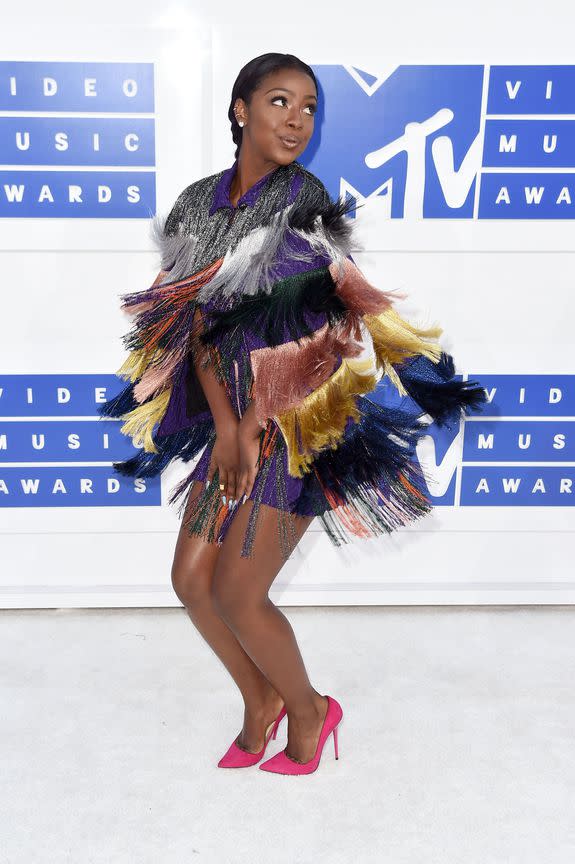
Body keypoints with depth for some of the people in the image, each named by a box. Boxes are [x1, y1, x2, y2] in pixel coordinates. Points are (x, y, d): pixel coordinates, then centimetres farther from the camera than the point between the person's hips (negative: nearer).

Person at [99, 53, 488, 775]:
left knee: (235, 593, -3)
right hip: (230, 418, 6)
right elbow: (197, 322, -1)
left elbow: (305, 333, -12)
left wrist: (254, 421, -12)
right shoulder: (200, 204, 5)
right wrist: (226, 425, -12)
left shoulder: (306, 201, -9)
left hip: (303, 421, -6)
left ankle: (308, 708, 25)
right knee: (191, 580, 7)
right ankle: (259, 699, 32)